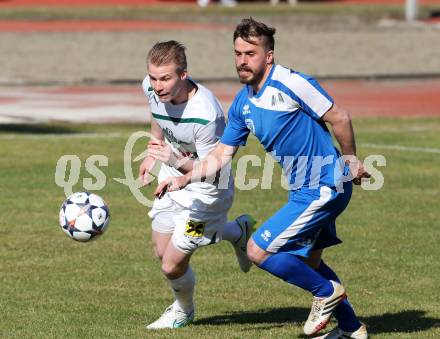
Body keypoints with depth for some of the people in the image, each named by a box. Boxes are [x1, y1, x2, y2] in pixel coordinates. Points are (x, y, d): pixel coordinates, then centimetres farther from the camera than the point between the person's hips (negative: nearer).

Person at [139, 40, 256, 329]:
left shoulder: (205, 115, -38)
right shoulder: (152, 88, -17)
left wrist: (178, 163, -47)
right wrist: (152, 155, 12)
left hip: (206, 190, -7)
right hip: (172, 177, 7)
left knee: (172, 266, -3)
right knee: (162, 250, 20)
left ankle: (183, 311, 32)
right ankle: (238, 232, 42)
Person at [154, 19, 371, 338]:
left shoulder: (291, 84, -19)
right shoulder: (243, 103, 6)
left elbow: (339, 118, -13)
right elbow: (221, 155, 11)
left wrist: (350, 160, -2)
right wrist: (182, 180, 0)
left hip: (324, 188, -9)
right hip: (304, 189, 9)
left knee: (259, 250, -9)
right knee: (308, 259, 20)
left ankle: (327, 292, 8)